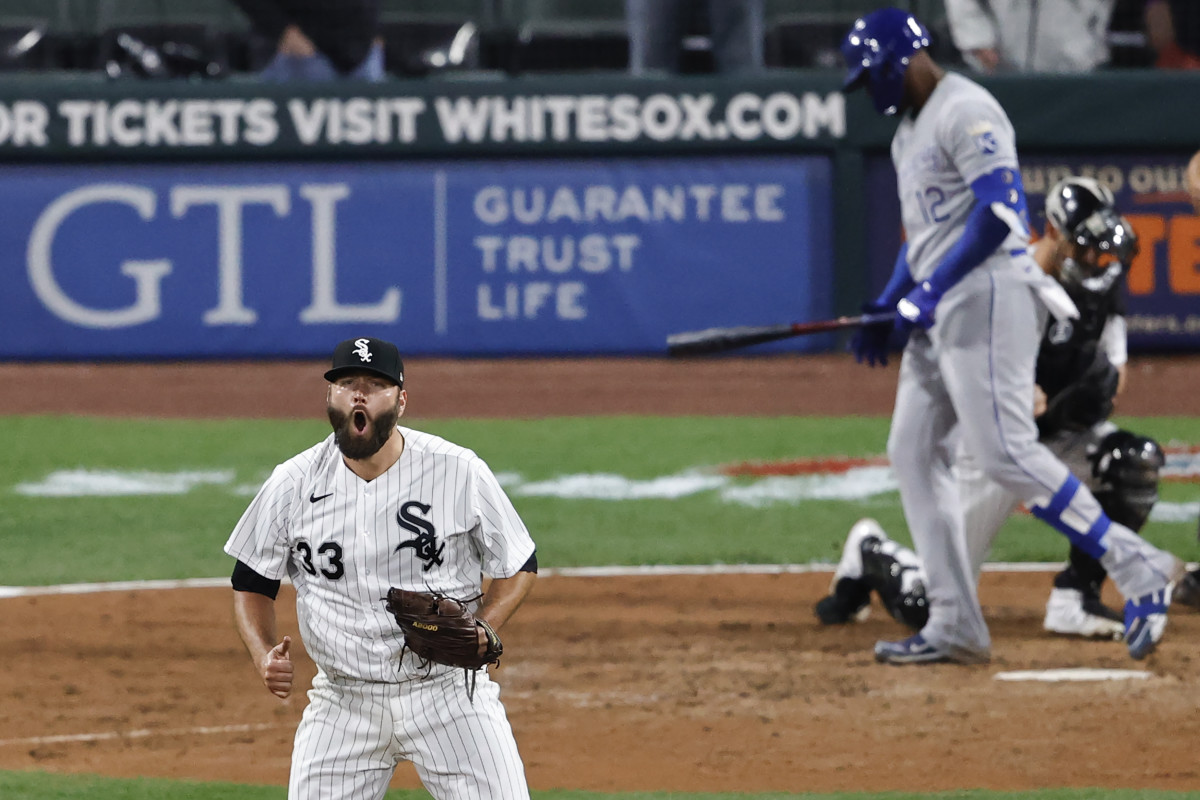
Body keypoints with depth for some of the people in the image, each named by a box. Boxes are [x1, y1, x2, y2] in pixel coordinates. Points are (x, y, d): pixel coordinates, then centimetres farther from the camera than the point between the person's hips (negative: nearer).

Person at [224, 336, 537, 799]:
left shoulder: (459, 472, -6)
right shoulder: (294, 484, -1)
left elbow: (519, 567, 4)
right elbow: (251, 584, 9)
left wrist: (482, 629, -15)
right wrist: (263, 655, -10)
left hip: (449, 689, -2)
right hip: (342, 703, 2)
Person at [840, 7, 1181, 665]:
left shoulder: (965, 112, -12)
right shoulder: (909, 130, 21)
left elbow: (998, 212, -21)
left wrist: (933, 288, -21)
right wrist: (889, 303, 18)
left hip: (986, 296, -11)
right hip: (938, 312, 11)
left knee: (1004, 451, -18)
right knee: (913, 452, 5)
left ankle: (1136, 567, -14)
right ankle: (955, 627, 4)